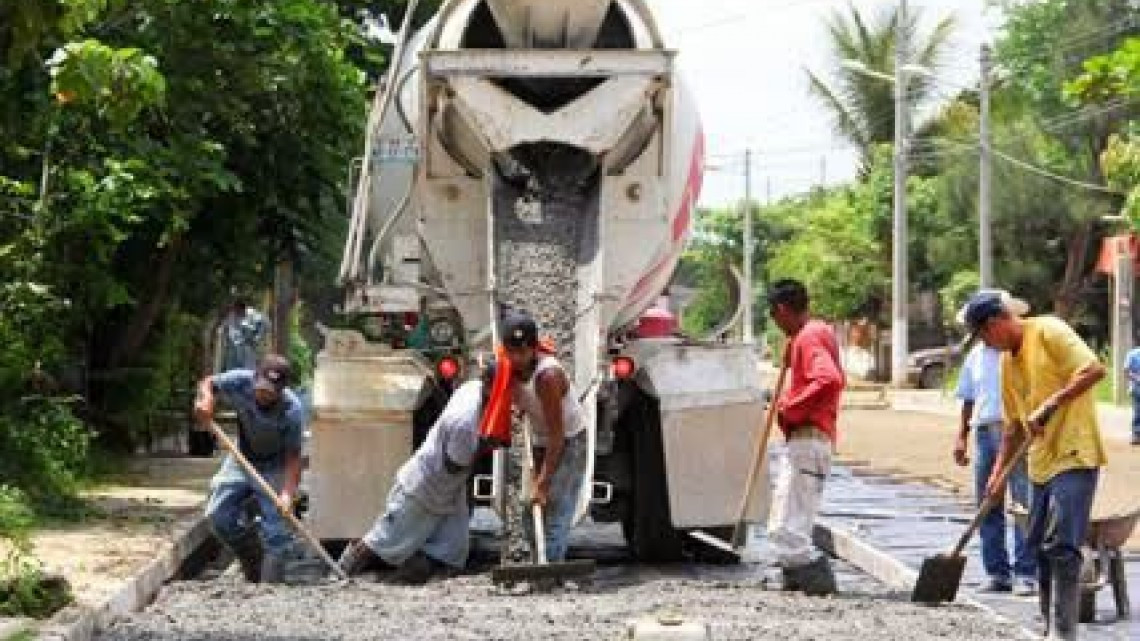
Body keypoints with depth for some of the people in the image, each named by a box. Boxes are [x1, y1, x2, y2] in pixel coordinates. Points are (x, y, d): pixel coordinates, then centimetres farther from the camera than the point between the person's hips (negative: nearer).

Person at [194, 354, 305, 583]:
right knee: (218, 514, -3)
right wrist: (206, 399, -30)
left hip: (275, 468, -4)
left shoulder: (292, 411, -32)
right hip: (242, 460, 4)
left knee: (276, 531, -11)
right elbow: (209, 383, -6)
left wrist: (287, 492, -40)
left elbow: (293, 456, -28)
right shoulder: (240, 381, -25)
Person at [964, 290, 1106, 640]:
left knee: (1062, 549, -14)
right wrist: (998, 472, 14)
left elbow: (1093, 369, -20)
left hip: (1074, 457, -9)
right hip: (1041, 463, 9)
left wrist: (1049, 405, -22)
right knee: (1042, 550, 11)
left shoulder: (1049, 331, -9)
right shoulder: (1007, 362, 15)